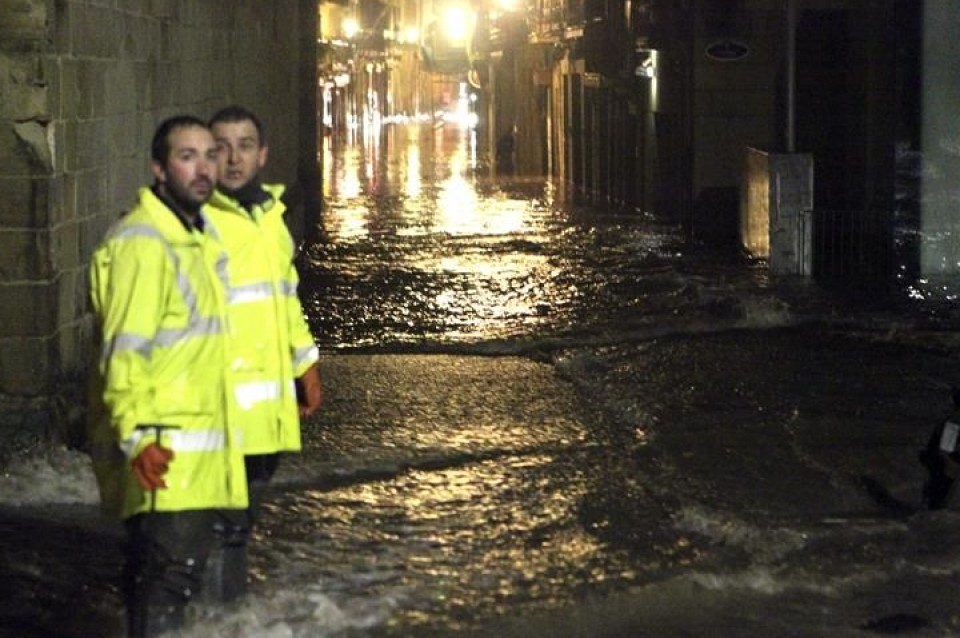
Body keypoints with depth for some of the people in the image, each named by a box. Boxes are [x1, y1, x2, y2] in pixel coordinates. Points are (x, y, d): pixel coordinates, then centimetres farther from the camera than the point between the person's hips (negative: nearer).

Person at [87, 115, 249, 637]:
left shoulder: (194, 237, 17)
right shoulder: (141, 243, -15)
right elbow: (123, 353, -22)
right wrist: (138, 436, -30)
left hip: (196, 445, 10)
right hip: (161, 451, -10)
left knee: (157, 570, 15)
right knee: (172, 572, -15)